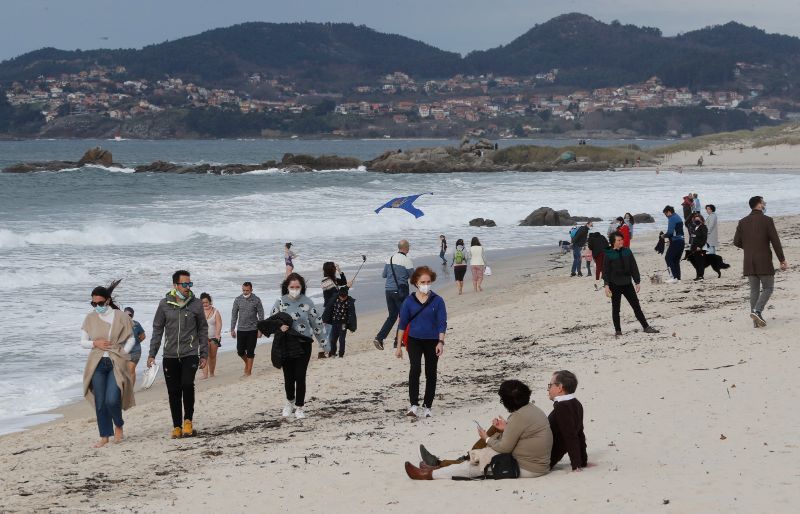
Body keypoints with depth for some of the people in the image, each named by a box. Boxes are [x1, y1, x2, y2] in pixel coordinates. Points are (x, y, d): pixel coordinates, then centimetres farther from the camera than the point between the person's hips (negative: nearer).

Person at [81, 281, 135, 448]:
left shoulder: (121, 317, -2)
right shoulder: (90, 318, 5)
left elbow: (131, 339, 6)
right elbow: (83, 342, 10)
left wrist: (122, 353, -7)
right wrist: (95, 343, -9)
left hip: (116, 363, -3)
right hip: (97, 364, 3)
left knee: (112, 400, -14)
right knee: (100, 403, 2)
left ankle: (118, 425, 15)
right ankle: (104, 436, 12)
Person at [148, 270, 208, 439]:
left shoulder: (196, 304, 2)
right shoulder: (165, 304, 3)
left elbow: (203, 330, 9)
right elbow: (157, 330, 8)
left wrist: (204, 355, 6)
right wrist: (152, 354, 4)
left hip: (190, 355, -1)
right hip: (170, 356, 2)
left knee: (187, 385, -20)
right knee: (174, 392, 3)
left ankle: (188, 421, -3)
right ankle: (177, 426, 14)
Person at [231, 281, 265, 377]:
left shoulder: (256, 300, -5)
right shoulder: (238, 299, 2)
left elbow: (261, 315, -1)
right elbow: (234, 315, 8)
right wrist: (232, 329, 4)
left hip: (252, 330, -3)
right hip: (241, 330, 3)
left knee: (250, 352, -1)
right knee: (240, 351, 3)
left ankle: (248, 371, 6)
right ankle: (247, 363, 30)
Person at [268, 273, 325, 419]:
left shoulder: (307, 302, -3)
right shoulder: (280, 302, -2)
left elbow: (317, 322, 3)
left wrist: (322, 341, 5)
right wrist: (280, 326, -17)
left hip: (304, 343, -1)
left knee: (300, 376, -4)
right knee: (288, 377, 8)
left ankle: (299, 407, 10)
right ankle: (290, 402, 33)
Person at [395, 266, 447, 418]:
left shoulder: (437, 301, -2)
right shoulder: (409, 301, 0)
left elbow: (442, 323, -4)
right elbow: (403, 324, 4)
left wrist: (440, 342, -17)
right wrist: (399, 346, 4)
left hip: (432, 341, 1)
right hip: (414, 340, -1)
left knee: (431, 374, 6)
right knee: (415, 369, -20)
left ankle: (427, 407, 17)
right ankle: (413, 405, -23)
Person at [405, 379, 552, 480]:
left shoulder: (519, 417, -23)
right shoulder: (531, 408, 7)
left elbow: (504, 448, -18)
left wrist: (487, 439, -2)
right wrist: (506, 428, 11)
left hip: (527, 469, -9)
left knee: (475, 465, -2)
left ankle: (430, 474, 6)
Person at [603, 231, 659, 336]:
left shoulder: (627, 252, 4)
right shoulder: (608, 255, -5)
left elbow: (634, 268, 8)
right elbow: (606, 271, -5)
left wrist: (637, 282, 6)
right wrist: (606, 285, -13)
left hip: (627, 284, 3)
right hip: (615, 285, -3)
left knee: (636, 306, 6)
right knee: (616, 308, 5)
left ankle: (646, 327, 10)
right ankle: (617, 330, 13)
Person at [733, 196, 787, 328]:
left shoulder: (743, 222, 4)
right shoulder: (767, 220, -8)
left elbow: (736, 242, 4)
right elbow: (775, 242, -9)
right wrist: (782, 260, -2)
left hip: (749, 262, 4)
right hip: (764, 262, -4)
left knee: (754, 289, 10)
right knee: (768, 288, 5)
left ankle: (757, 320, 8)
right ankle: (757, 311, -16)